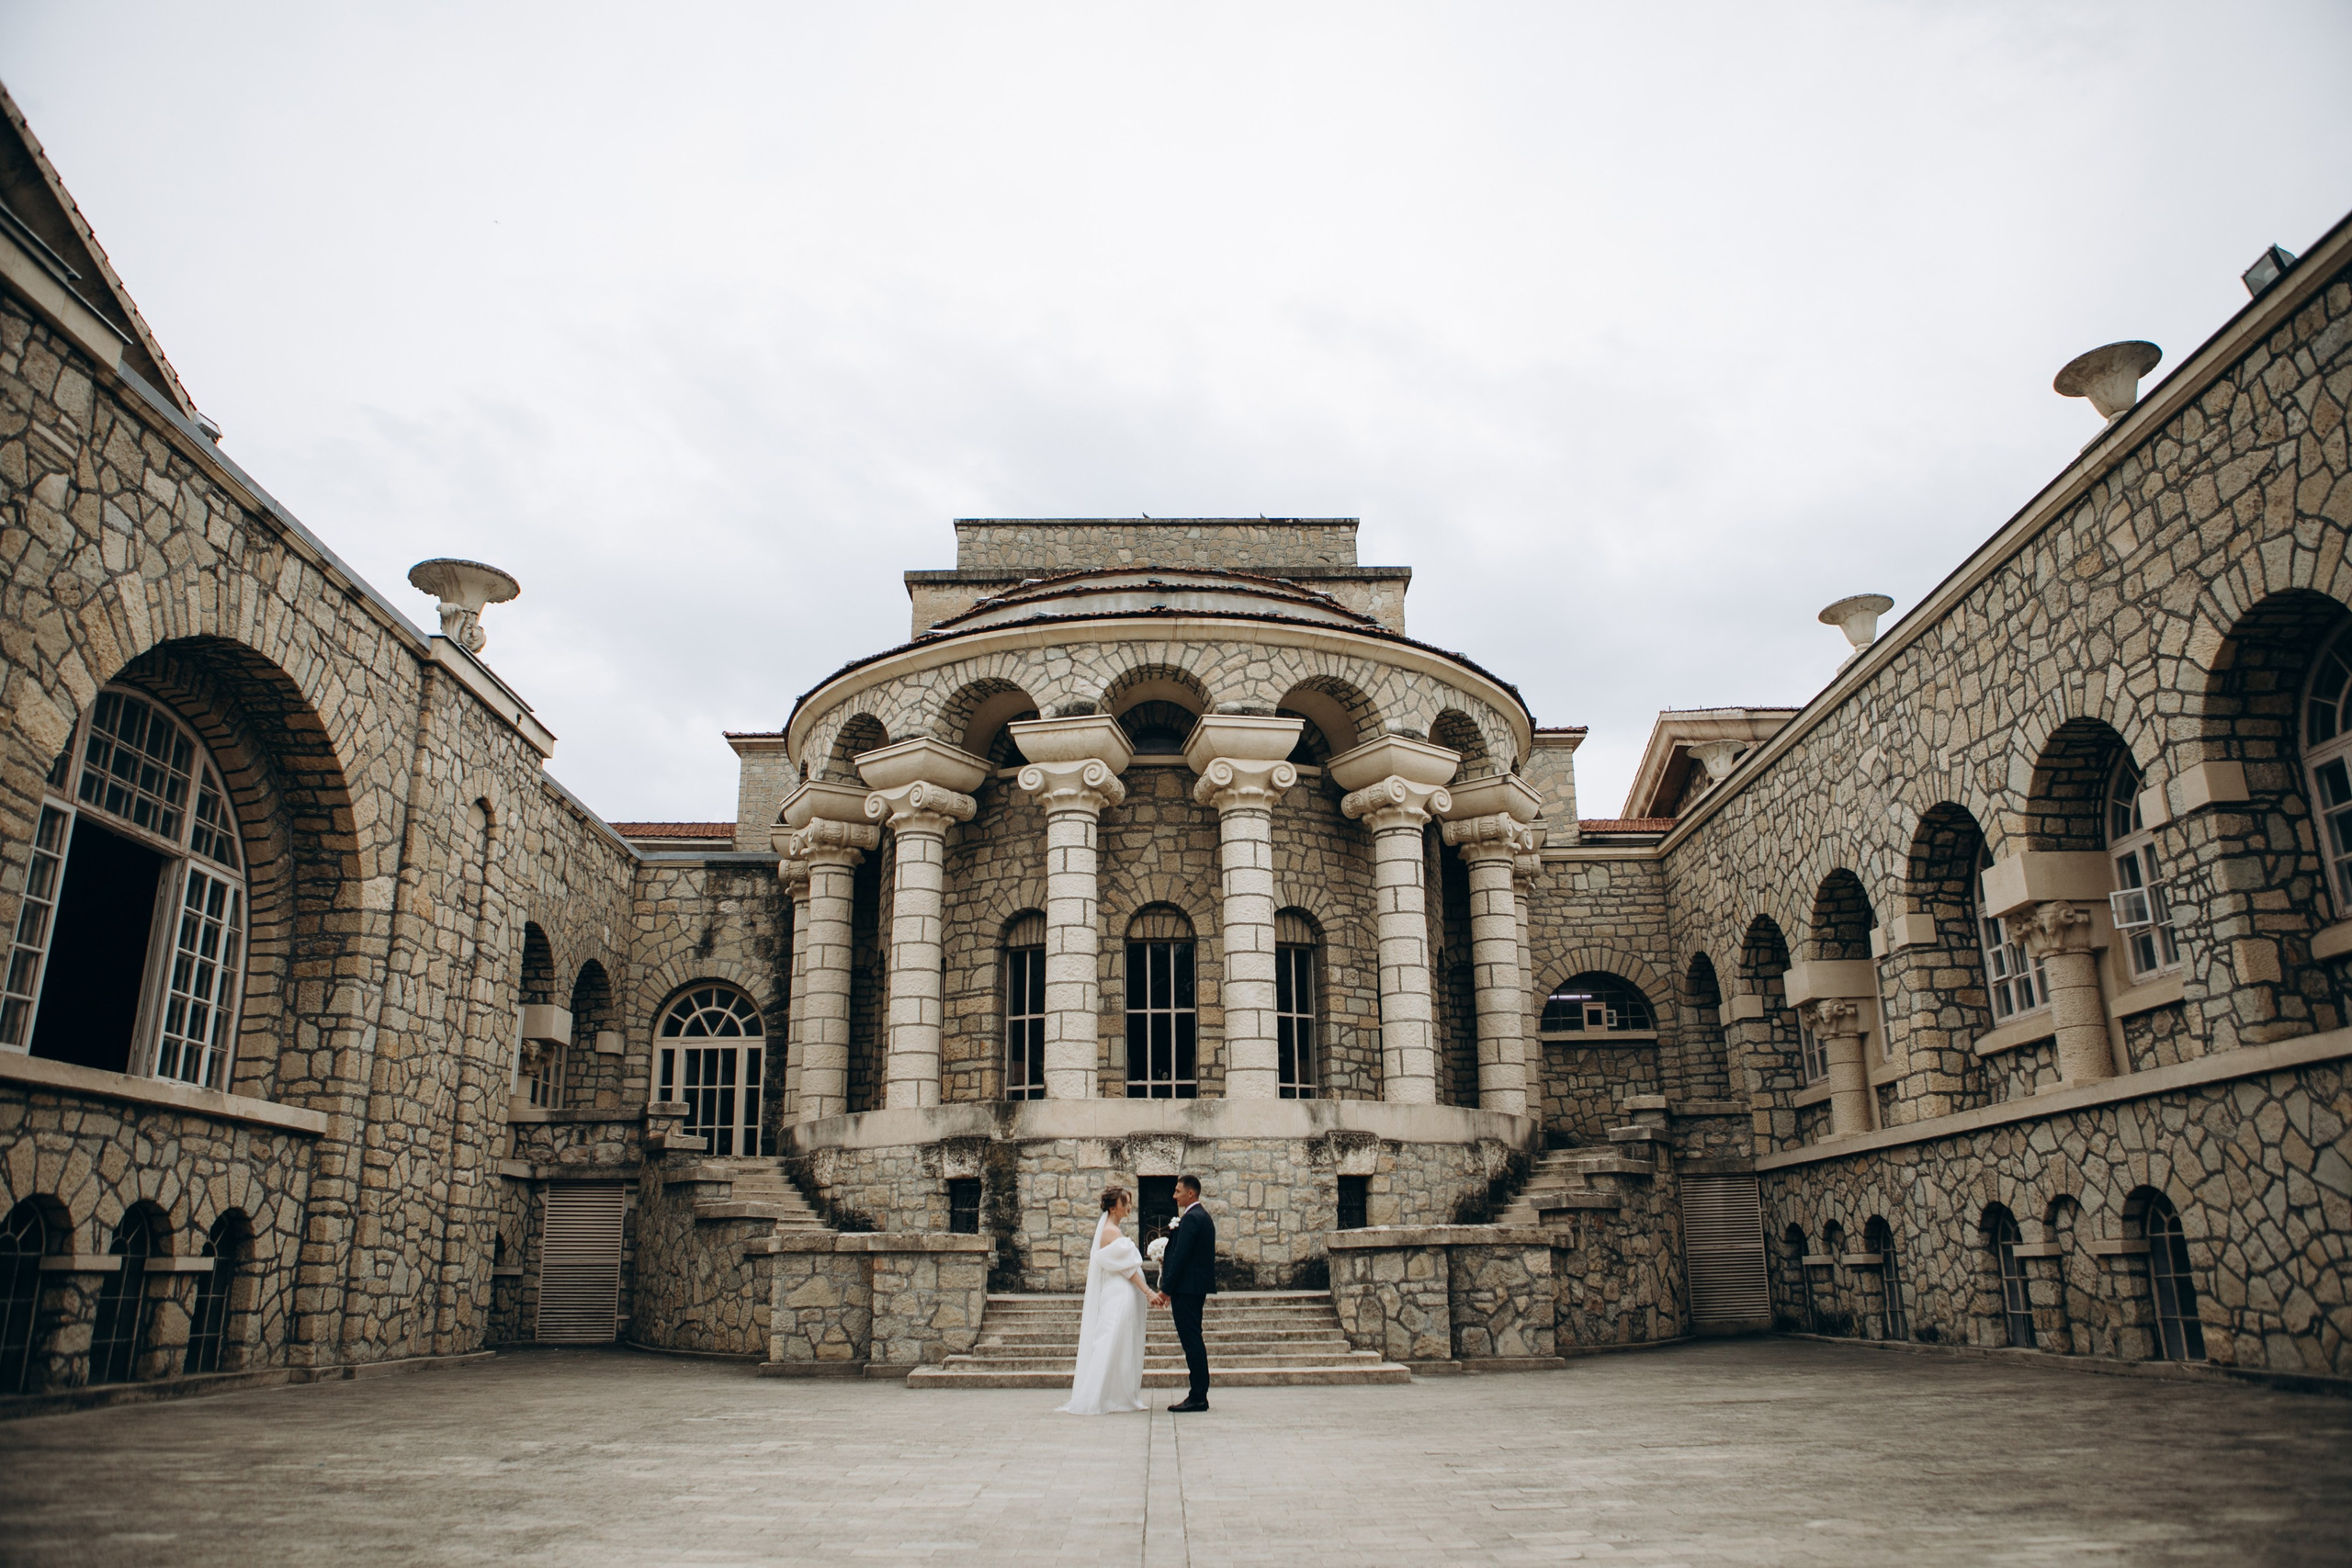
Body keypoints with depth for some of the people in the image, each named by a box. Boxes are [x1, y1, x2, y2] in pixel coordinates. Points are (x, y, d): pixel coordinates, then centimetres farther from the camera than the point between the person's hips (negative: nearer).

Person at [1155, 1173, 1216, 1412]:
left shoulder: (1191, 1219, -16)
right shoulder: (1203, 1216, 16)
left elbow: (1180, 1257, -20)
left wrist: (1166, 1288, -16)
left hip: (1186, 1288, -10)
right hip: (1197, 1288, 10)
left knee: (1191, 1341, -7)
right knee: (1193, 1340, 13)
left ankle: (1198, 1396, -4)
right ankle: (1199, 1394, 16)